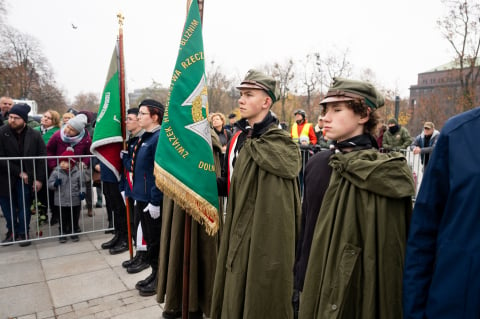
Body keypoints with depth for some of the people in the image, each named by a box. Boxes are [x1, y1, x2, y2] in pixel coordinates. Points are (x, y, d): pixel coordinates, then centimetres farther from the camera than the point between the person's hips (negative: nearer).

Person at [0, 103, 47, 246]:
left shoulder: (35, 135, -5)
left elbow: (42, 158, -4)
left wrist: (39, 179, -10)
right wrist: (18, 172, -16)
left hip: (27, 178, 0)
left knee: (24, 206, 3)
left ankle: (23, 233, 16)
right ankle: (12, 231, 26)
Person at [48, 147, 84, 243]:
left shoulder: (77, 173, -3)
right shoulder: (56, 172, -5)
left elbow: (82, 184, 3)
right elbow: (49, 184, -2)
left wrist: (82, 192, -13)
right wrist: (55, 184, -23)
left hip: (75, 202, 1)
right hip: (61, 202, 0)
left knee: (74, 219, 12)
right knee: (63, 219, 10)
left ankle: (74, 232, 28)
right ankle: (62, 233, 26)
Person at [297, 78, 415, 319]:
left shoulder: (384, 173, -15)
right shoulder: (317, 163, 0)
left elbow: (389, 249, -12)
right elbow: (305, 226, 6)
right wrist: (299, 282, 9)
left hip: (358, 294, -4)